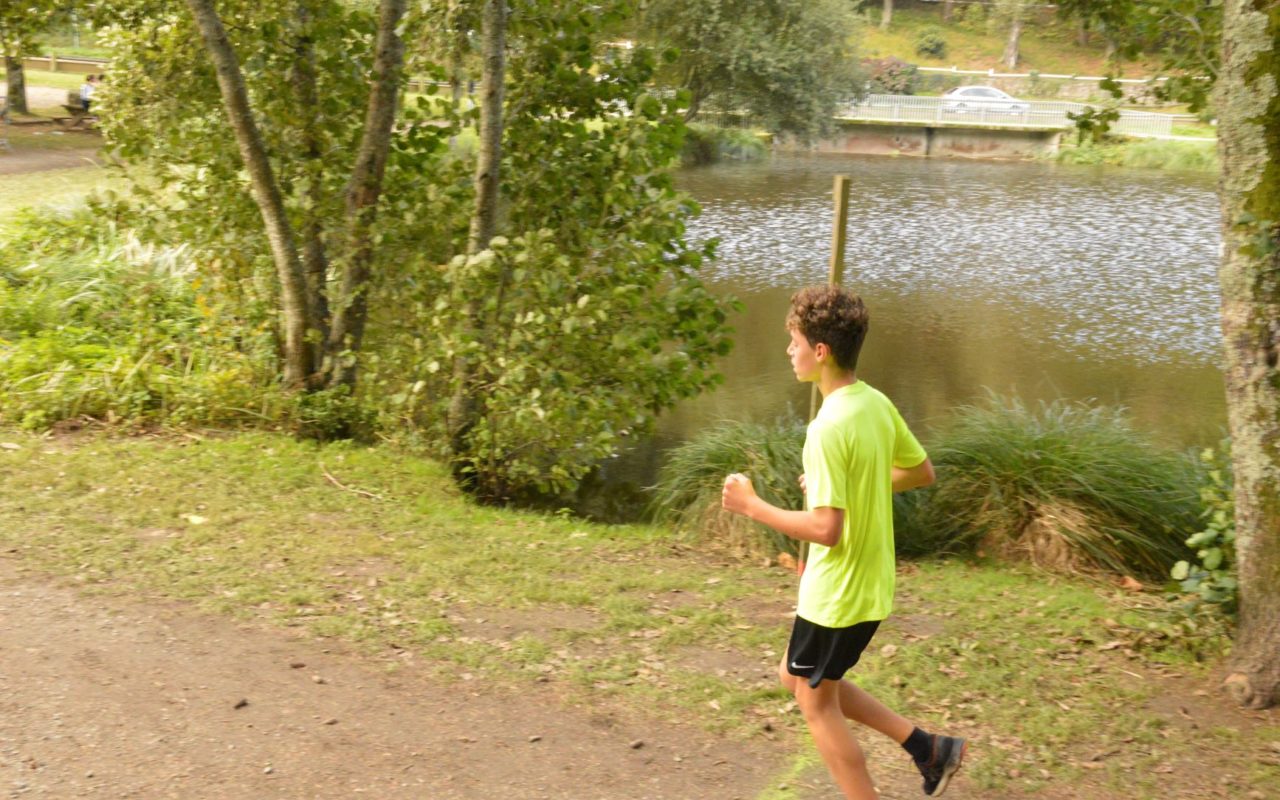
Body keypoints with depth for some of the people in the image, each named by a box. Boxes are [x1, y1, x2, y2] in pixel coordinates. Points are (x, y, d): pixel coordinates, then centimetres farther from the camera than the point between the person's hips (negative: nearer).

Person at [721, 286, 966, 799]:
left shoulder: (829, 428, -26)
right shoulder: (877, 404, 1)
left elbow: (825, 529, -29)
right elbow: (922, 472, 13)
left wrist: (751, 506, -18)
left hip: (837, 594, -9)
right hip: (870, 583, 9)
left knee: (816, 703, 11)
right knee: (796, 677, 24)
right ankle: (927, 748, 23)